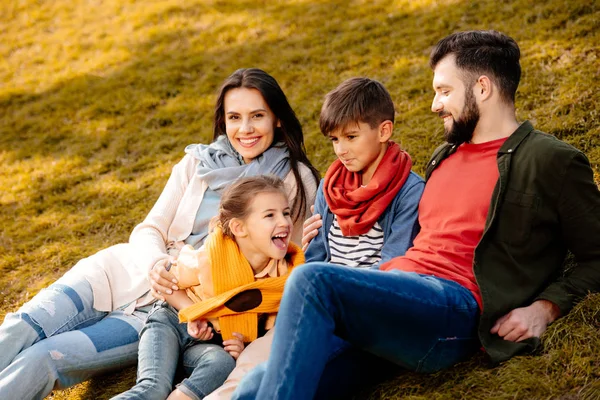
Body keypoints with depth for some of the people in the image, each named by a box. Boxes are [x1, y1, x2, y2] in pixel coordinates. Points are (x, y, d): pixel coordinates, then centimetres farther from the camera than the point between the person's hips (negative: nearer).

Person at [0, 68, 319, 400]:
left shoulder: (295, 180, 0)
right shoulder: (198, 162, 9)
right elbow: (148, 230, 7)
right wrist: (158, 263, -19)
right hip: (129, 271, 4)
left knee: (42, 359, -21)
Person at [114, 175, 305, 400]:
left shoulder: (288, 273, -16)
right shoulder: (208, 259, -23)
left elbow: (273, 327, 1)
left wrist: (245, 350, -18)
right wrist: (192, 314, -19)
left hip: (212, 344, 2)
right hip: (172, 321, -2)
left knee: (224, 362, -35)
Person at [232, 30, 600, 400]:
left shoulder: (552, 162, 3)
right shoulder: (445, 156, 27)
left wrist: (545, 307, -10)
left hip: (457, 306, -7)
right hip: (395, 295, 7)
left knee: (312, 281, -31)